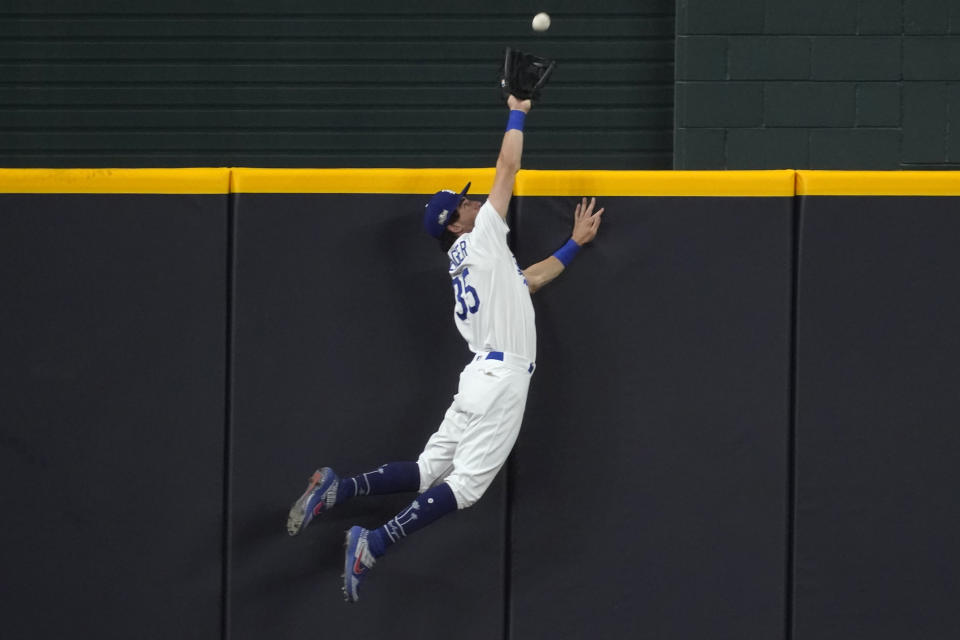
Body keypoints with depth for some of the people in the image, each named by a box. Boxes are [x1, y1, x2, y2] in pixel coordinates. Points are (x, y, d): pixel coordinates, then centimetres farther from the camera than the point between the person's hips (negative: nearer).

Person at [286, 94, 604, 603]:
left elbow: (527, 279, 33)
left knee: (429, 471, 8)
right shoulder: (481, 238, -3)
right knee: (465, 483, -12)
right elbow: (507, 167, -2)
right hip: (502, 378, -9)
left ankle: (337, 489, -4)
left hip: (482, 373, 9)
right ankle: (373, 545, -21)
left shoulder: (468, 264, 21)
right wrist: (516, 114, 10)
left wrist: (573, 244, 35)